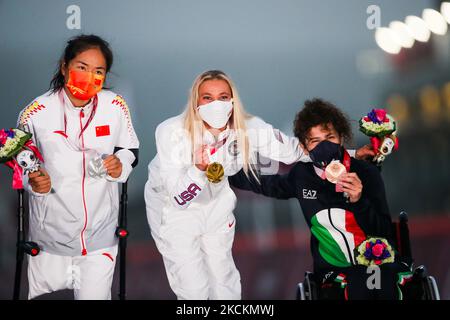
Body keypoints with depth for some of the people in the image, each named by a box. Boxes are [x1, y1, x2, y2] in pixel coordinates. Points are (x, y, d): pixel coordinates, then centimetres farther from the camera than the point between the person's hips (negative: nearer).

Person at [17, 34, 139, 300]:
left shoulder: (116, 107, -9)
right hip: (51, 233, -1)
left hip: (100, 232, 1)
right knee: (46, 293, 14)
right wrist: (32, 181, -19)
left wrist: (121, 165, -13)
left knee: (95, 296, 8)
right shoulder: (36, 114, -13)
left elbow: (130, 149, 8)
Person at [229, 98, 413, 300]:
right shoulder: (301, 175, 6)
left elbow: (384, 232, -2)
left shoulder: (365, 172, -2)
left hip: (379, 265, -2)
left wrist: (358, 202, -18)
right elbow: (266, 184, 30)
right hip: (333, 274, 2)